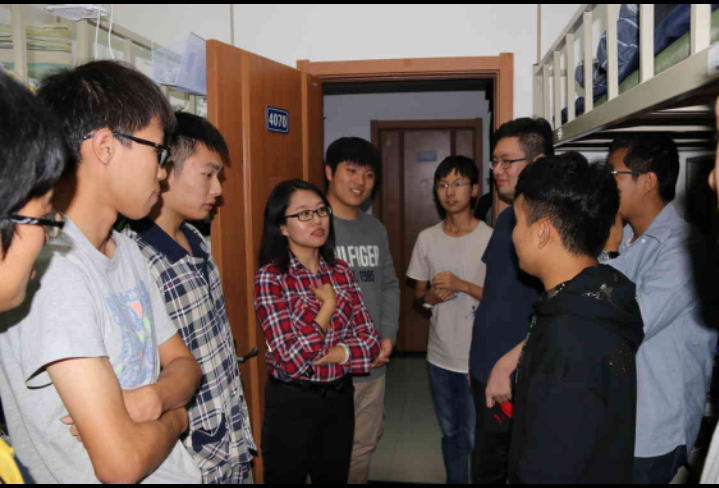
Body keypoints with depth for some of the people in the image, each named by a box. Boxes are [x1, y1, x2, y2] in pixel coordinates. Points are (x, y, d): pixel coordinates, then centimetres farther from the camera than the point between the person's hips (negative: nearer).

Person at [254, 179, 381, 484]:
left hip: (340, 399, 5)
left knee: (335, 478, 23)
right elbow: (291, 361, -23)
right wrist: (329, 304, -16)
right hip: (292, 404, -5)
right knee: (287, 477, 16)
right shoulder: (270, 278, -16)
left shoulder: (341, 272, 0)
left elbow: (370, 341, -2)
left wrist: (323, 356, -18)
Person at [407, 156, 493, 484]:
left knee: (477, 439, 4)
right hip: (440, 357, 4)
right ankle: (455, 481, 39)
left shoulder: (491, 238, -11)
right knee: (451, 434, 20)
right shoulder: (427, 239, 2)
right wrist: (430, 297, -11)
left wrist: (463, 285, -20)